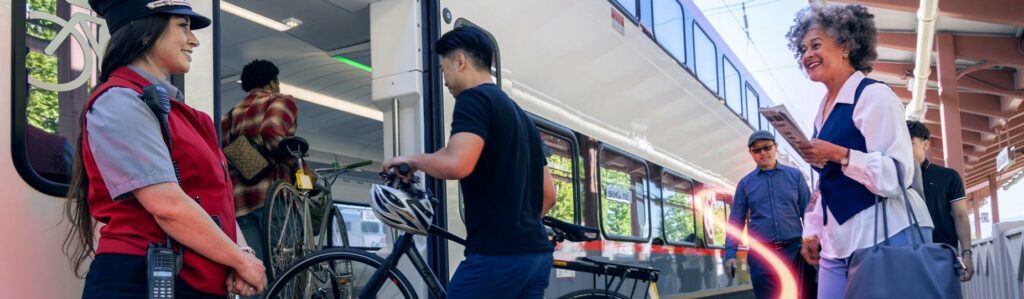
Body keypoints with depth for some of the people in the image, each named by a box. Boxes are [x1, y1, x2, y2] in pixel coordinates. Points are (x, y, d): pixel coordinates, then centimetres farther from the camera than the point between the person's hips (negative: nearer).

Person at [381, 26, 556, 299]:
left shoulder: (474, 98, -6)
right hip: (537, 253, 9)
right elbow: (548, 194, 23)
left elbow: (457, 164, -24)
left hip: (496, 255, -9)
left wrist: (411, 160, -6)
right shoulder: (520, 115, 22)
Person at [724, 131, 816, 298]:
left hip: (795, 251, 0)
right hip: (761, 255, 0)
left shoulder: (795, 176, 10)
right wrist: (730, 253, -3)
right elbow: (736, 221, 8)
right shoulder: (745, 183, 10)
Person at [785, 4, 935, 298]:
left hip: (887, 237, -8)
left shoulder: (873, 95, -8)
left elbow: (898, 175, -16)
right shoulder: (824, 111, 17)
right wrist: (813, 231, 15)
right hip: (838, 243, 8)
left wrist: (838, 154, -22)